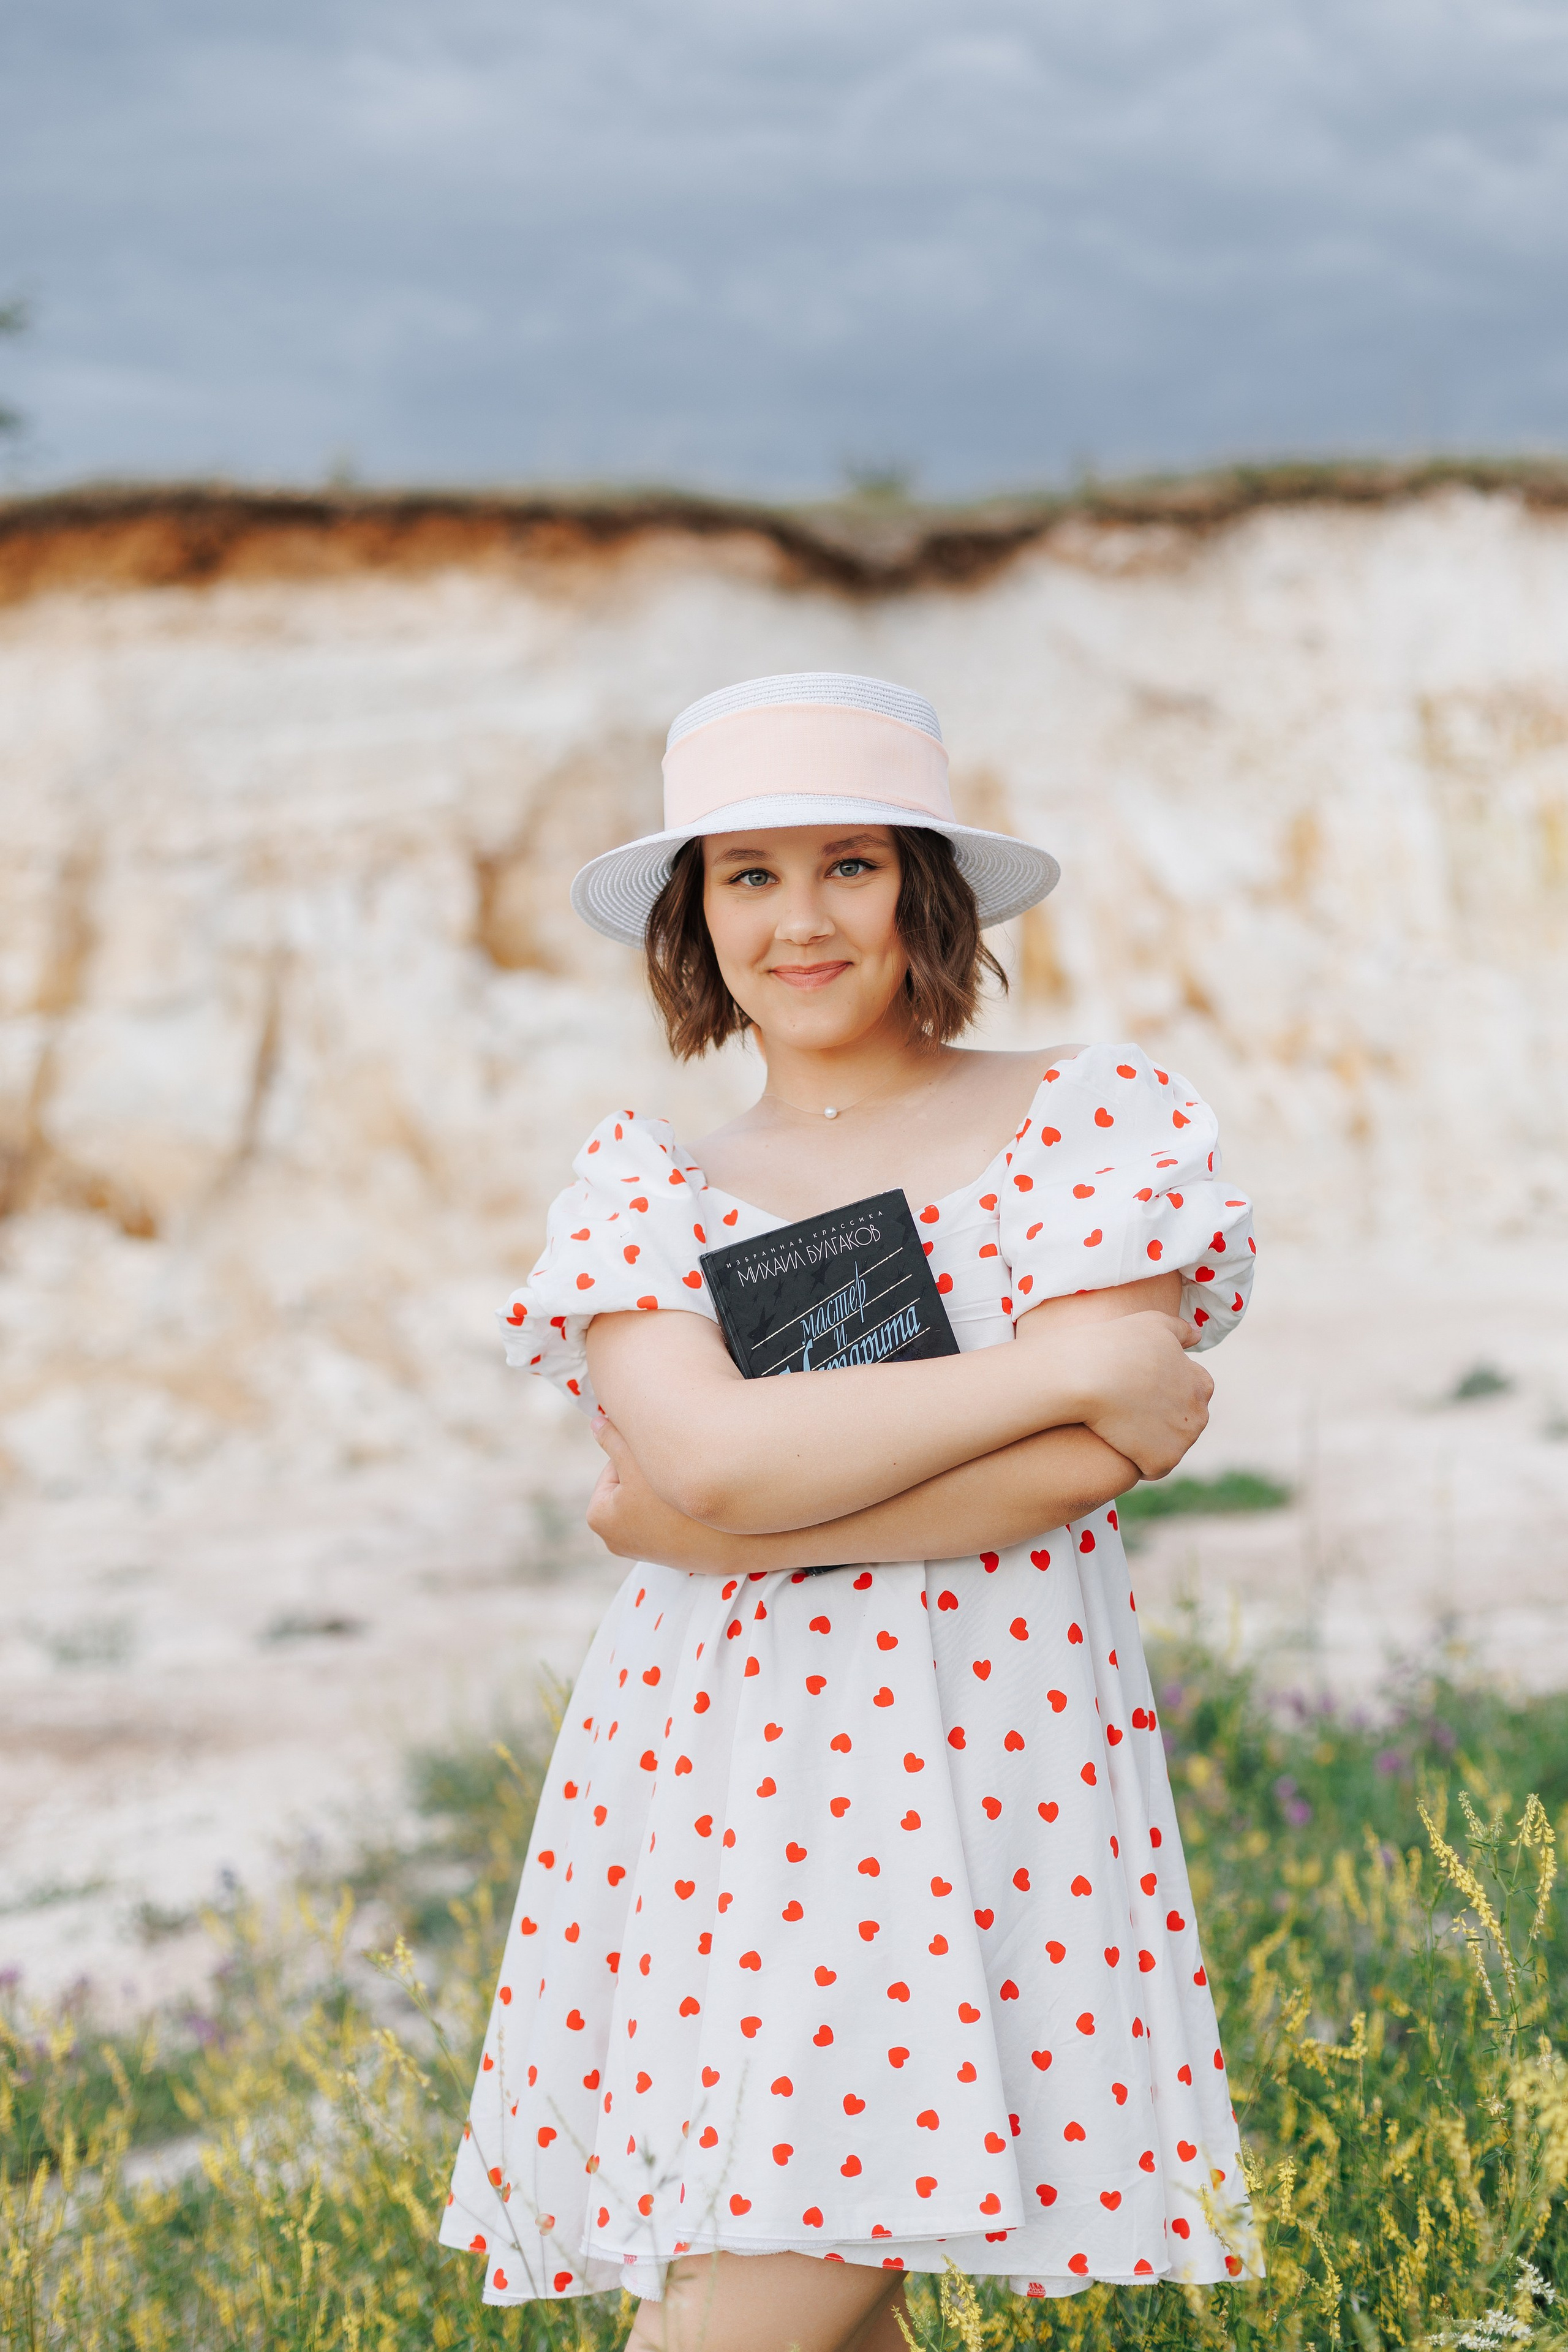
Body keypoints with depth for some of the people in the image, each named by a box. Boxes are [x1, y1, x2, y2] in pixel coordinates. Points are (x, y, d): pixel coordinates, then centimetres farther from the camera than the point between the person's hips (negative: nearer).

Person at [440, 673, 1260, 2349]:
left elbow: (1090, 1464, -9)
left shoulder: (1084, 1117, 4)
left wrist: (712, 1525, -8)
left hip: (971, 1768, -3)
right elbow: (708, 1449, -9)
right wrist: (1065, 1357, -10)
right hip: (704, 1769, 3)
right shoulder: (644, 1184, 10)